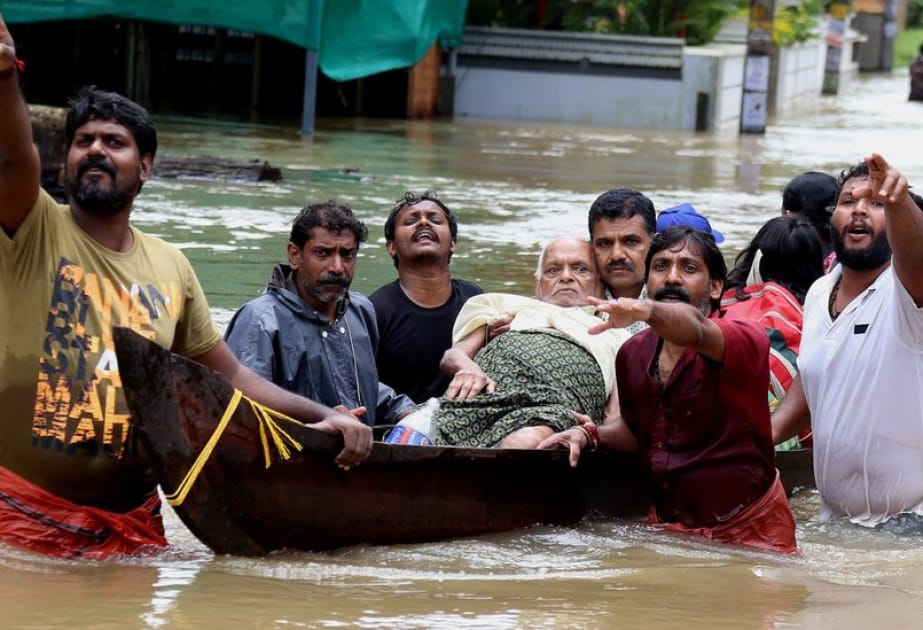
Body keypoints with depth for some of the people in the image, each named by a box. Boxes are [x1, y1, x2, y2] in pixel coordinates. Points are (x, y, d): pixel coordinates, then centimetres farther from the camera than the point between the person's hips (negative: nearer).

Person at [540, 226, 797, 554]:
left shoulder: (744, 340, -16)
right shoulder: (633, 354, 3)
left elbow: (695, 328, -40)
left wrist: (647, 310, -61)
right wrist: (590, 434, 1)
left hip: (750, 530, -5)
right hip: (665, 525, 5)